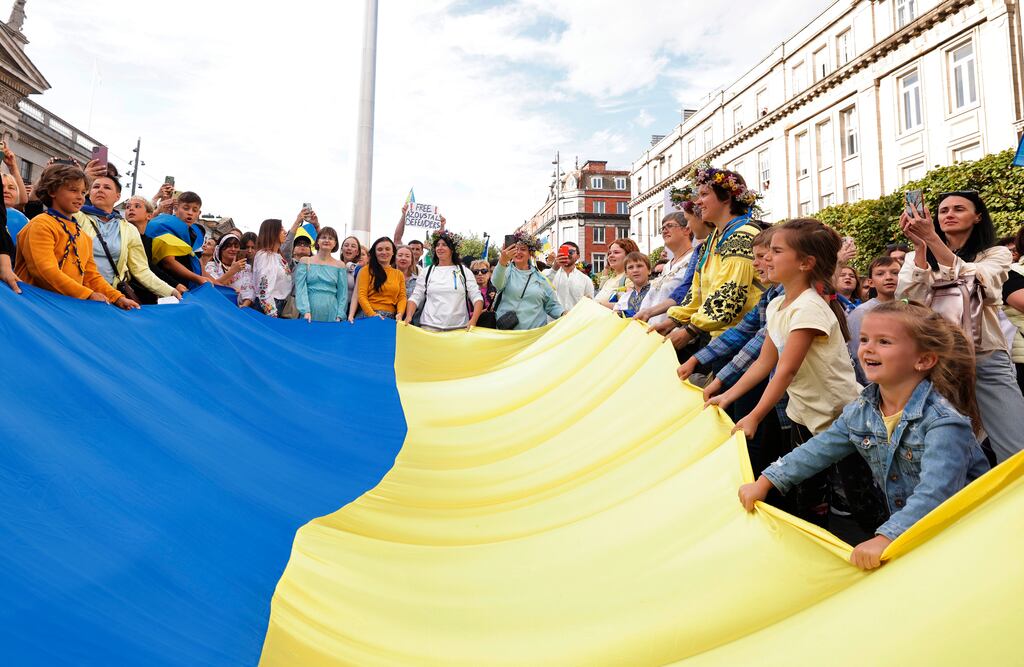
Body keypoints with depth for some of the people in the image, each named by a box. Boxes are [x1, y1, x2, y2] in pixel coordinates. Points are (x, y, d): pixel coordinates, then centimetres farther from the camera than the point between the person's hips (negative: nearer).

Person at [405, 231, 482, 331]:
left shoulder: (464, 271, 7)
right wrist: (409, 316, -10)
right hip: (430, 327, 1)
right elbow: (415, 297, 9)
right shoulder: (428, 271, 11)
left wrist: (473, 320, -15)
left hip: (459, 328, 0)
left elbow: (477, 297, 1)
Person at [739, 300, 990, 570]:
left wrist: (886, 538, -45)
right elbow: (818, 450, 6)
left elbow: (934, 492, -34)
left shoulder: (943, 420, -22)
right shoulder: (860, 410, -2)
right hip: (900, 526, 5)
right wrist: (764, 483, 3)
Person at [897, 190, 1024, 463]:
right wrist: (920, 246, -14)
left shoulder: (996, 254, 9)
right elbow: (909, 300, -7)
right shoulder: (916, 258, 12)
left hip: (987, 361, 0)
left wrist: (931, 238, -23)